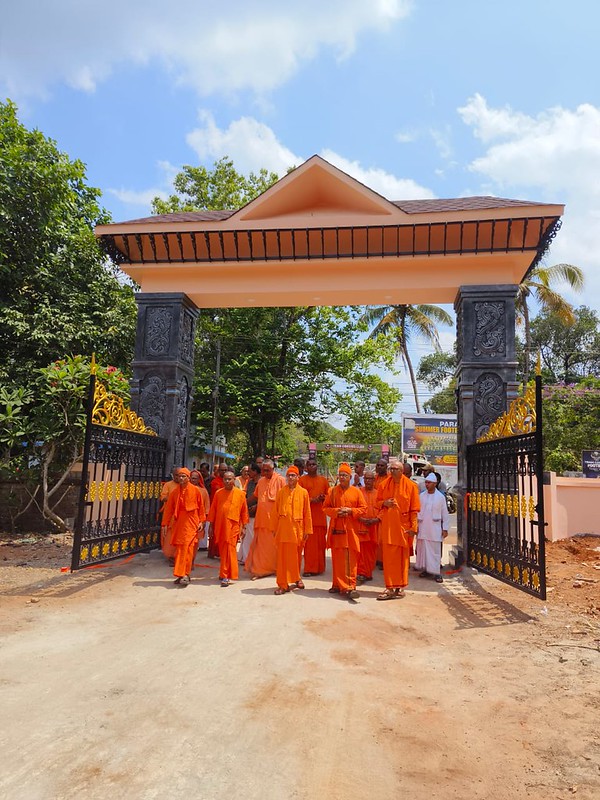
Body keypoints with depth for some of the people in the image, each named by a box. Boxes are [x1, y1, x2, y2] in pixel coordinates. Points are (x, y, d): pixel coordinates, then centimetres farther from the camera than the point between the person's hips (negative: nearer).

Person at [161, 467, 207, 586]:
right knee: (179, 549, 7)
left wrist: (201, 521, -3)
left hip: (191, 523, -4)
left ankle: (185, 575, -7)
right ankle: (183, 574, 17)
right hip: (178, 523, 4)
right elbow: (169, 509, 9)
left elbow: (201, 506, 1)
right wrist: (166, 524, 7)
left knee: (187, 548, -10)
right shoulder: (174, 492, 7)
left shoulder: (195, 490, -3)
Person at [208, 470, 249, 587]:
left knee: (229, 550, -6)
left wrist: (243, 527, 2)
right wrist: (211, 526, 7)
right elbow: (213, 510, 9)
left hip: (233, 527, -3)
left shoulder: (240, 493, -1)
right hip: (220, 526, 3)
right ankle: (224, 573, 26)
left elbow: (244, 511, 3)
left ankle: (226, 576, -4)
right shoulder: (218, 493, 5)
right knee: (222, 551, 11)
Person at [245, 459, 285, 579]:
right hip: (261, 517, 5)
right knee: (260, 544, 8)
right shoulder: (261, 481, 11)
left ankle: (274, 567, 13)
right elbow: (256, 496, 23)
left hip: (274, 517, -5)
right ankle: (259, 569, 17)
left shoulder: (280, 480, -5)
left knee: (273, 544, 3)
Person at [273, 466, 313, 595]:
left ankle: (296, 578, 33)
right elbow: (276, 511, 6)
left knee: (296, 556, 11)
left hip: (297, 528, 0)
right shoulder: (281, 492, 4)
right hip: (283, 528, 0)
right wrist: (275, 528, 4)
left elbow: (307, 513, 2)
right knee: (283, 557, 0)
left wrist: (308, 530, -1)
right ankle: (283, 585, 7)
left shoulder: (303, 492, 1)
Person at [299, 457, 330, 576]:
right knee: (309, 542, -5)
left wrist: (322, 498, -7)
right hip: (307, 514, -2)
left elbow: (328, 495, 16)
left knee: (320, 542, 3)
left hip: (320, 514, 3)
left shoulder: (323, 480, 12)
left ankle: (319, 568, 14)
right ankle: (308, 569, 2)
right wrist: (312, 500, -15)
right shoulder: (302, 480, 4)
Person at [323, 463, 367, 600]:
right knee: (337, 558, 5)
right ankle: (338, 585, 16)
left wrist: (351, 511, -12)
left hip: (351, 529, -1)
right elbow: (325, 508, 8)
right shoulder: (332, 491, 6)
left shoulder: (356, 491, 3)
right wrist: (336, 511, -11)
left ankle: (351, 586, -1)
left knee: (351, 558, -4)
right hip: (336, 529, 1)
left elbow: (363, 509, 3)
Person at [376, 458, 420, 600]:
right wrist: (384, 503, -7)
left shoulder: (410, 486, -2)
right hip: (387, 525, 2)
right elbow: (377, 502, 15)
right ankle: (390, 588, 9)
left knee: (403, 558, 7)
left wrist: (413, 527, -7)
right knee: (388, 557, 2)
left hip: (403, 526, -2)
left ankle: (400, 587, 19)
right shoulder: (384, 485, 6)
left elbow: (414, 509, -2)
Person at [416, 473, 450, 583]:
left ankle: (436, 572, 3)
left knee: (435, 551, -2)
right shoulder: (421, 496, 4)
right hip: (422, 528, 3)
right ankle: (425, 569, 18)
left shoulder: (440, 497, -2)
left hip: (435, 529, -3)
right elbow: (417, 511, 7)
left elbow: (445, 514, 1)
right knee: (423, 549, 7)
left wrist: (445, 528, -2)